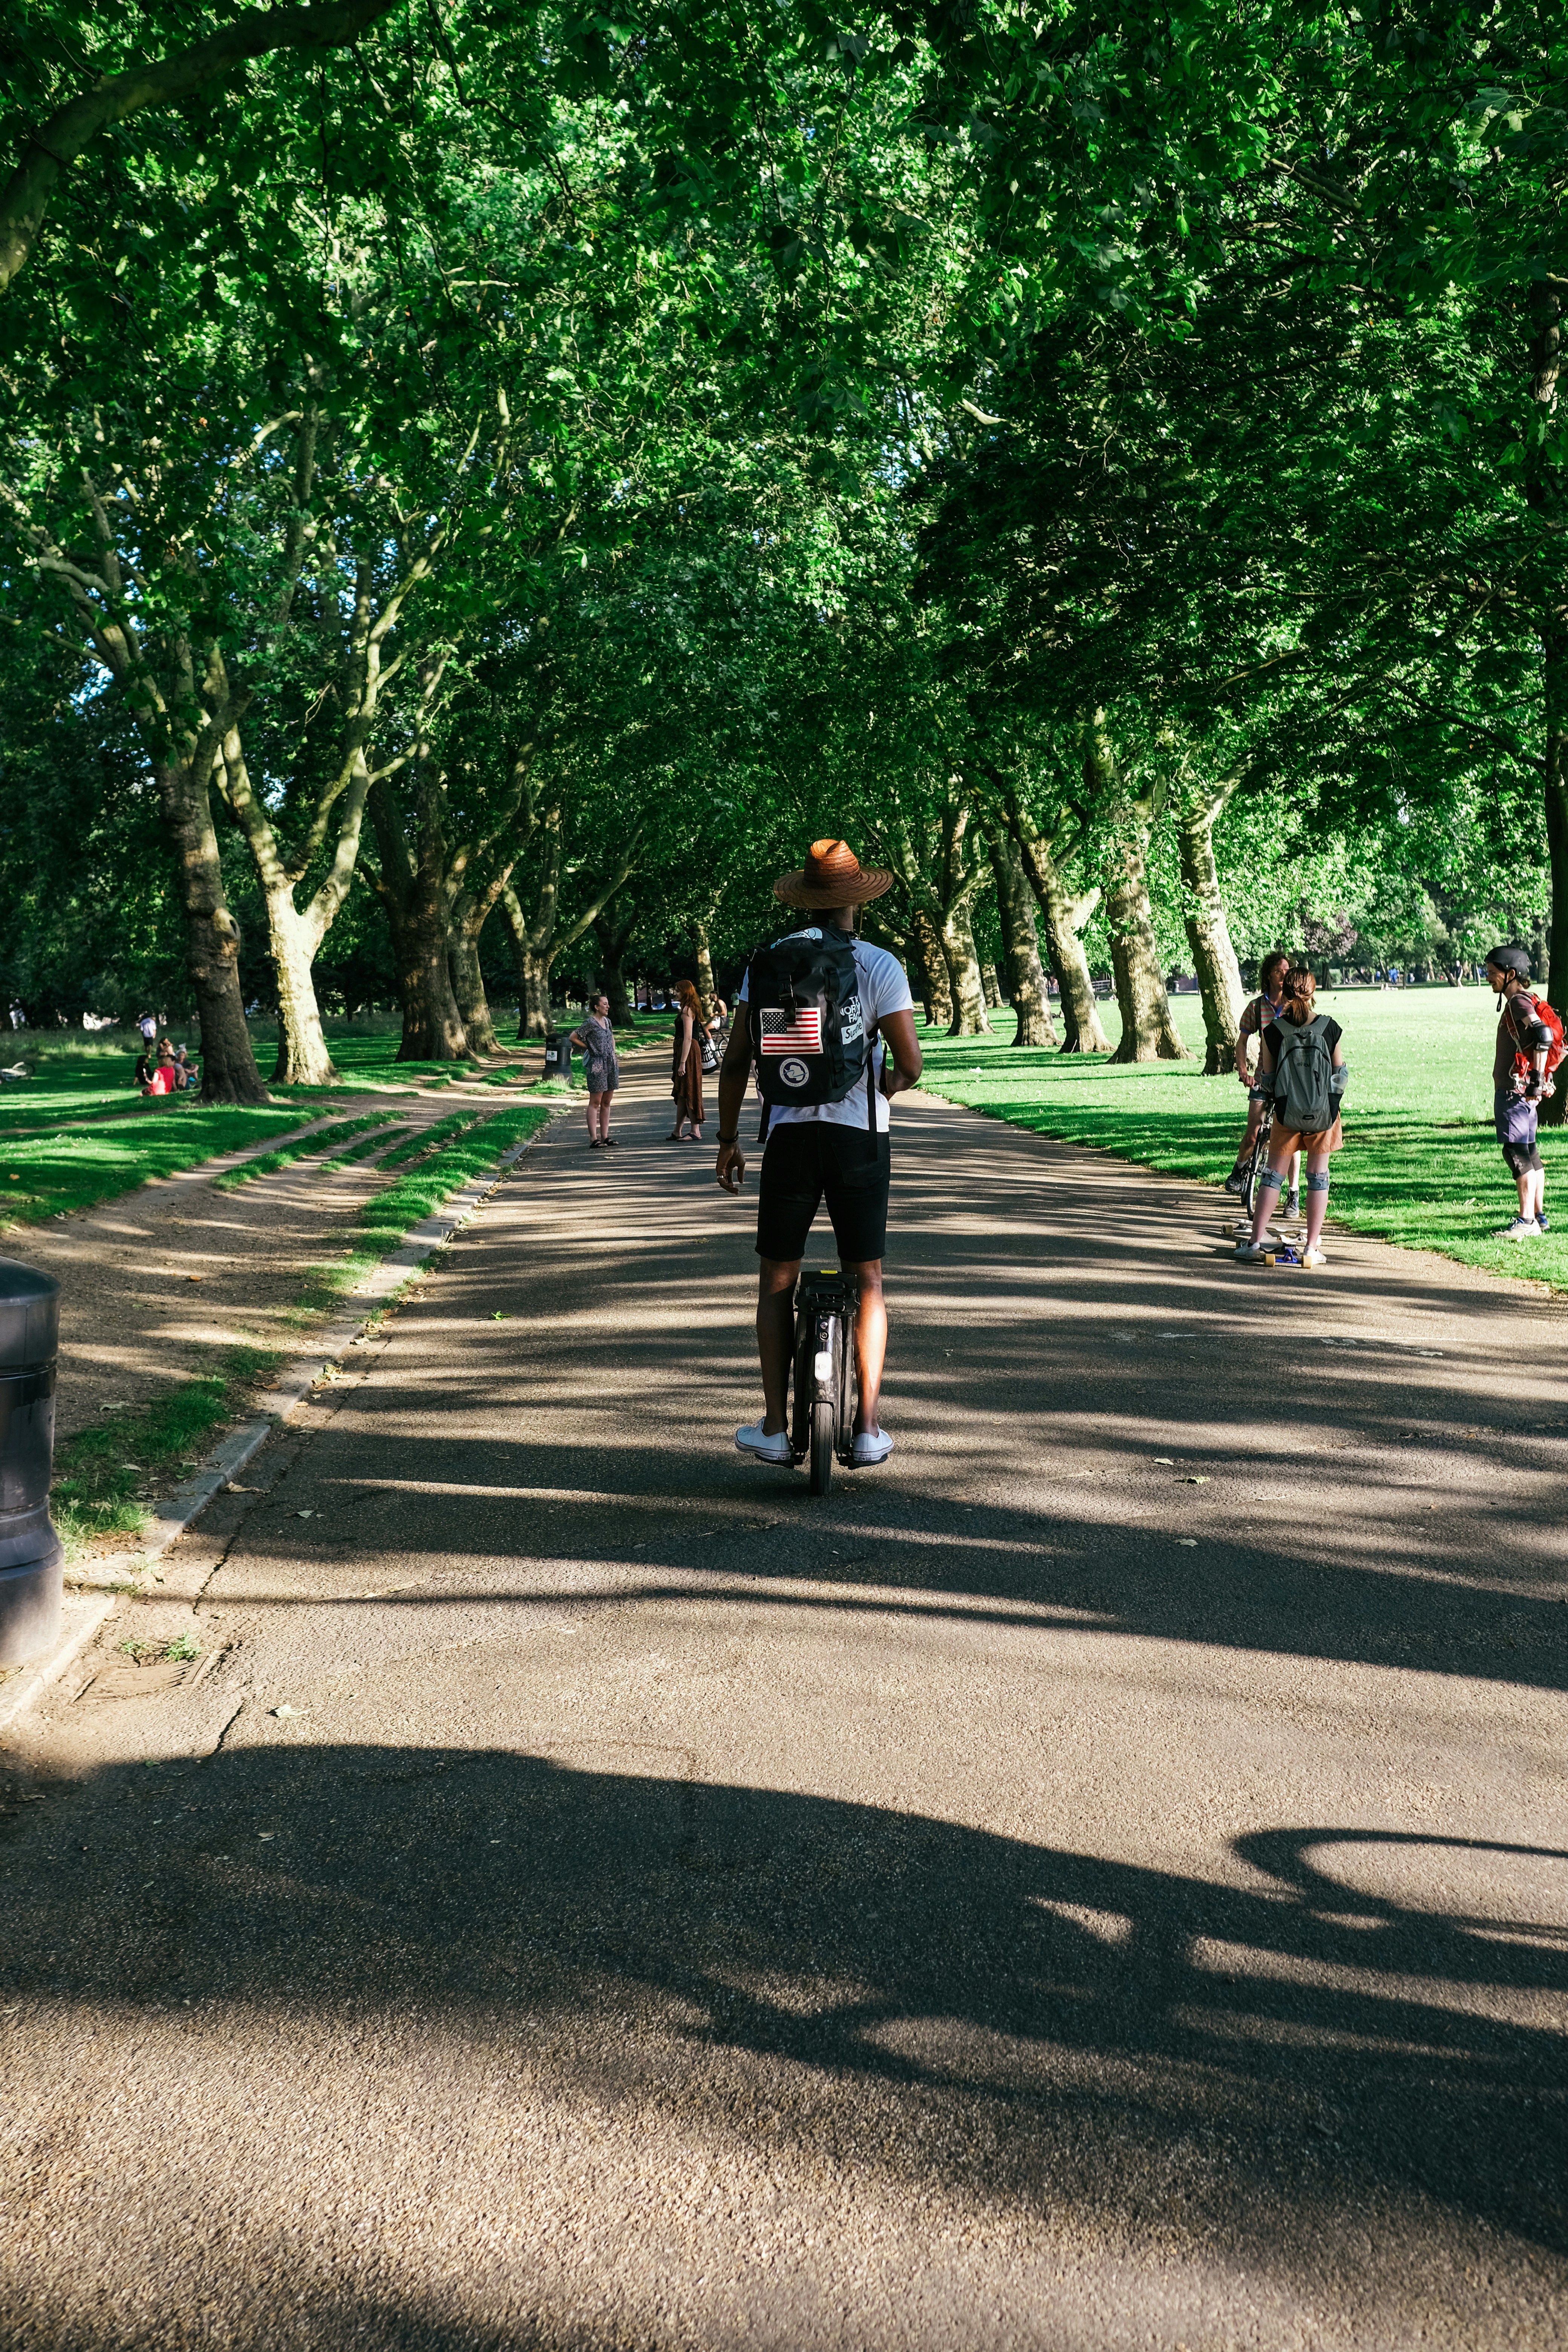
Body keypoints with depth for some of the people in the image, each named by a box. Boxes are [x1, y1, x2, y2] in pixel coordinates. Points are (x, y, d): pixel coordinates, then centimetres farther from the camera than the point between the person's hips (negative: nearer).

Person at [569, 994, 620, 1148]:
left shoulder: (607, 1021, 13)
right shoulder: (590, 1023, -10)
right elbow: (573, 1037, -13)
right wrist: (589, 1047, -3)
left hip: (611, 1064, 8)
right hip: (597, 1065, -8)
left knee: (606, 1103, 9)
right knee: (595, 1102, -6)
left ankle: (605, 1137, 12)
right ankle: (594, 1138, -6)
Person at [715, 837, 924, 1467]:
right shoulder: (880, 966, -4)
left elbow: (735, 1062, 3)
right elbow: (910, 1064, -9)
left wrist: (727, 1141, 13)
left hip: (790, 1132, 1)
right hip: (861, 1135, -1)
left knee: (777, 1281, 10)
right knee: (867, 1280, 9)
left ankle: (774, 1426, 10)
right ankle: (869, 1426, 8)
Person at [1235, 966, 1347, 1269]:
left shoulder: (1273, 1030, -8)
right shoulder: (1330, 1028, -6)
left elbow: (1267, 1079, -3)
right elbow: (1341, 1072, 4)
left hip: (1286, 1111, 0)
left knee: (1274, 1174, 9)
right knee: (1318, 1176, 8)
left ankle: (1254, 1242, 8)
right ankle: (1312, 1248, 9)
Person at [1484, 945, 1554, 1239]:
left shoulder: (1519, 1002, -15)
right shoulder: (1518, 1001, 17)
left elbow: (1543, 1035, -29)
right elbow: (1542, 1036, 25)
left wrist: (1537, 1078, -29)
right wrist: (1538, 1081, 23)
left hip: (1516, 1090, -11)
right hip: (1514, 1090, 11)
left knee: (1518, 1152, -10)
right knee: (1529, 1153, 14)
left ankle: (1527, 1222, -10)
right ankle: (1538, 1216, 21)